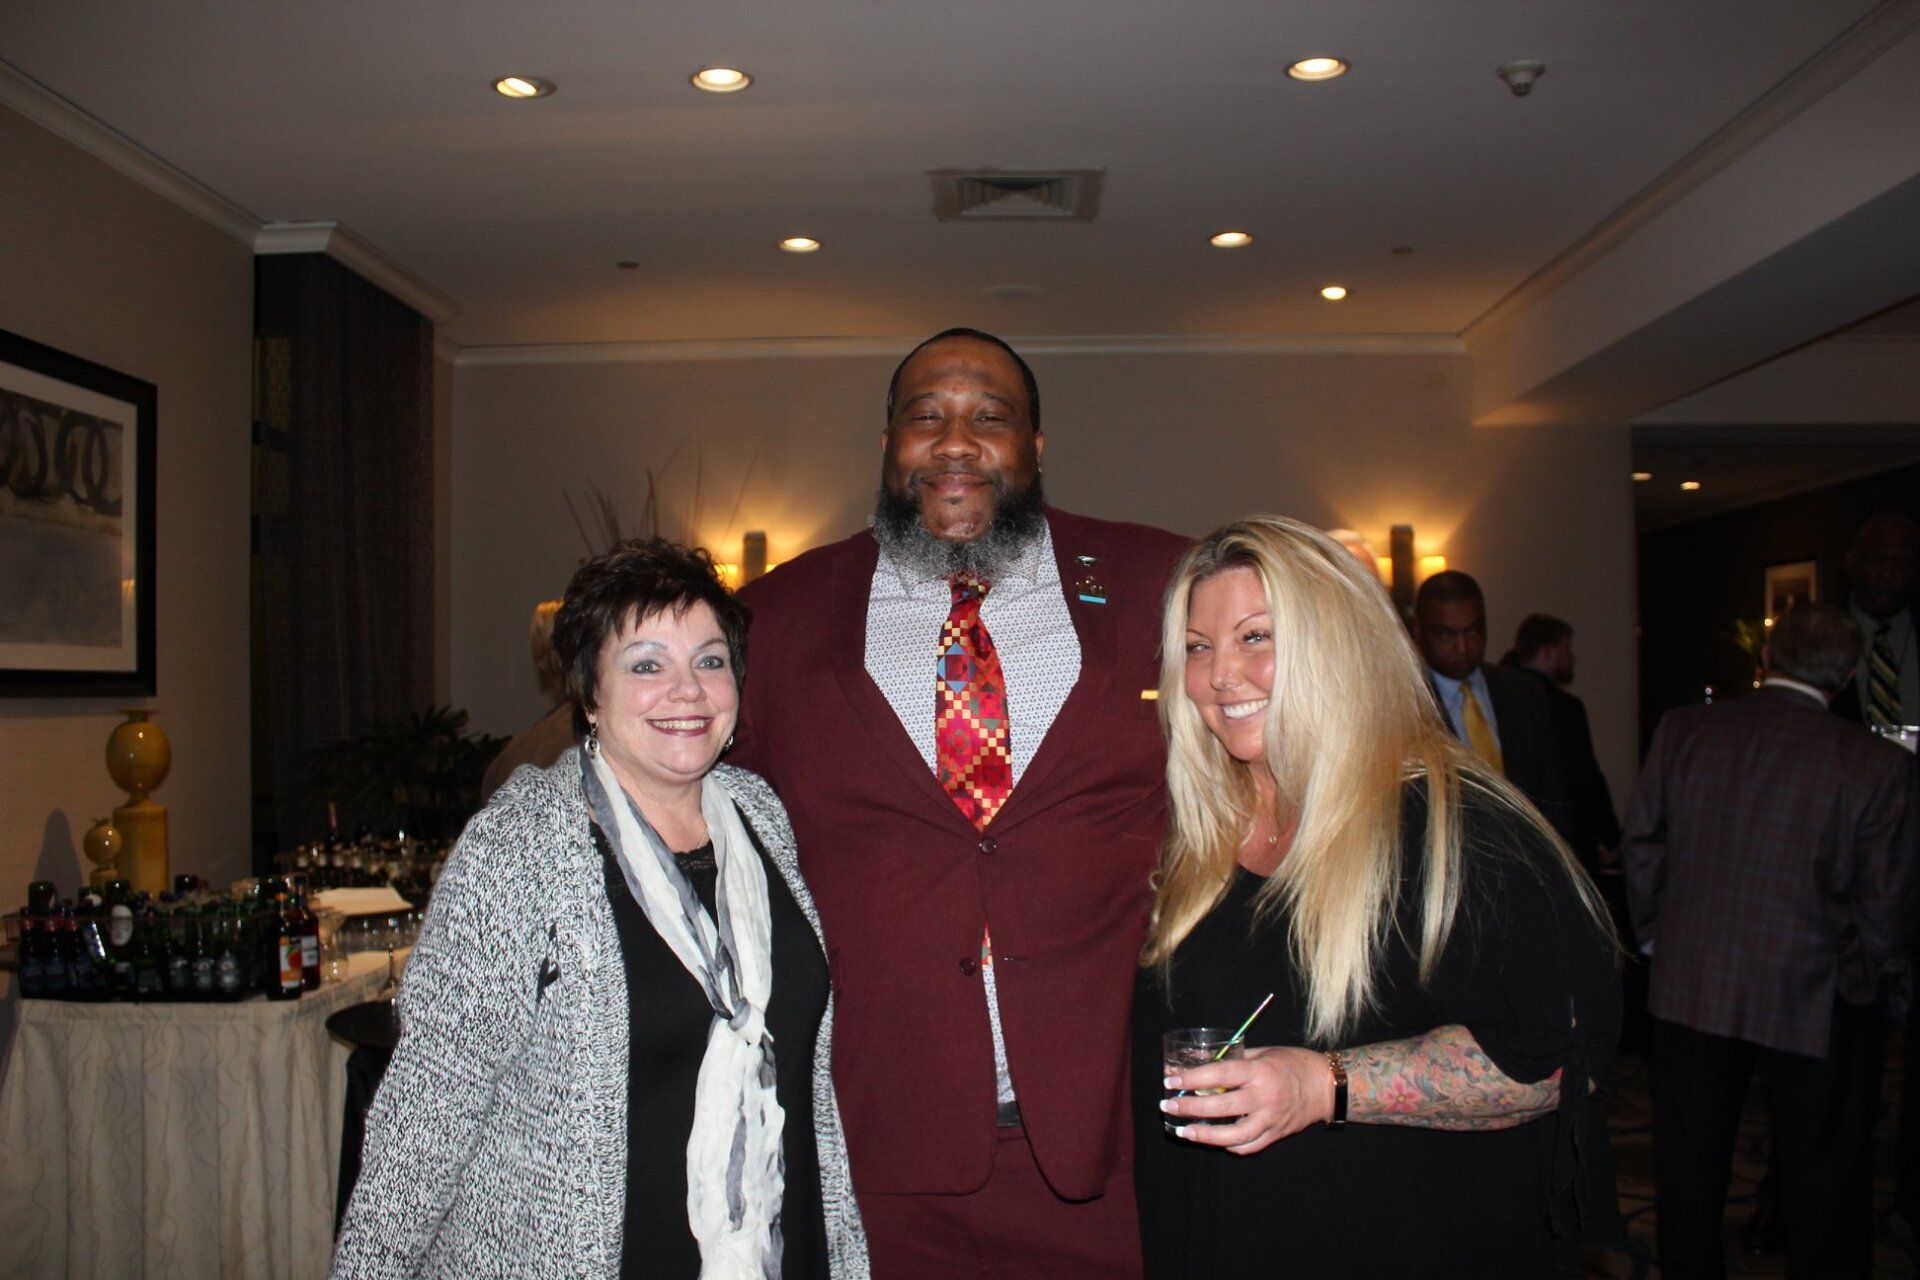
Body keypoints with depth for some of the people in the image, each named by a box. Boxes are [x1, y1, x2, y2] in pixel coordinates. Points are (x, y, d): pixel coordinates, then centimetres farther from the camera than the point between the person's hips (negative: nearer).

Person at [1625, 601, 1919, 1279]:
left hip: (1691, 983, 3)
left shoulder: (1681, 731, -8)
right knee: (1823, 1173, 16)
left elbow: (1643, 846, 0)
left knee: (1690, 1158, 17)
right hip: (1814, 996, -2)